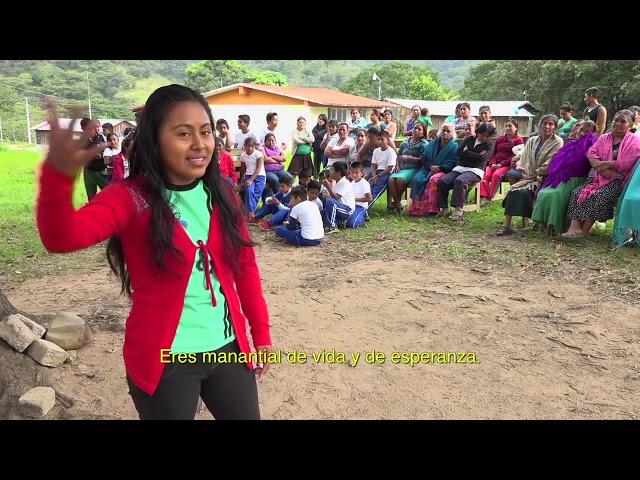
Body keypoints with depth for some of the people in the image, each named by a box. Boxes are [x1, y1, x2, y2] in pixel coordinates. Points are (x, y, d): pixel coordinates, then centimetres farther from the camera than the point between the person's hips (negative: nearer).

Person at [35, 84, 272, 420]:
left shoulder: (221, 194, -1)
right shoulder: (132, 197, -14)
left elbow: (245, 266, 5)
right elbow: (61, 238, -30)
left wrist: (261, 333, 8)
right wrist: (58, 175, -50)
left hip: (228, 347, 4)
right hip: (163, 359, -4)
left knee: (246, 415, 19)